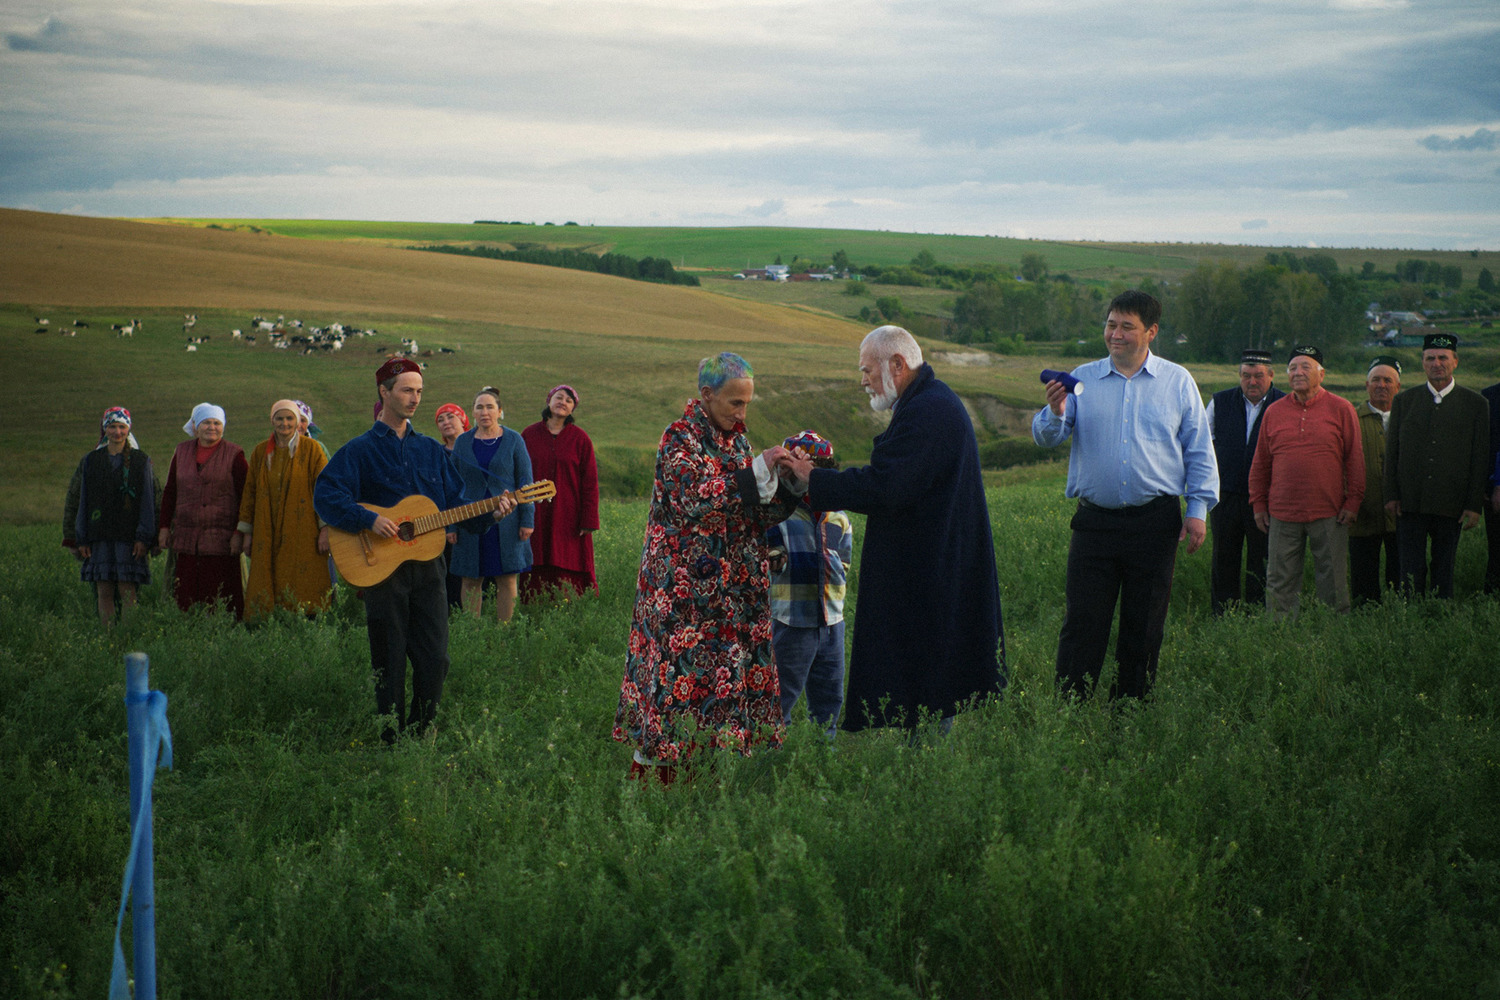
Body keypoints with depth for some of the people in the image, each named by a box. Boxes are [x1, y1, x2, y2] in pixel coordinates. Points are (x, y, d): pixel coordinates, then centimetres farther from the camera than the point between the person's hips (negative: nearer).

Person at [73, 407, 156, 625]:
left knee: (127, 591, -6)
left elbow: (148, 501, 1)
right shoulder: (91, 461, 10)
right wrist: (81, 539, 5)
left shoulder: (140, 460, 5)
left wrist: (144, 537, -8)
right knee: (104, 591, 1)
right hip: (100, 537, 2)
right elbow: (83, 501, 11)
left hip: (129, 534, -2)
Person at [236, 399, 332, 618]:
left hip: (303, 532, -3)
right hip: (268, 533, 4)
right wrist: (246, 532, 11)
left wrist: (326, 528, -10)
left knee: (302, 591, -6)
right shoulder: (261, 451, 11)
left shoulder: (311, 449, 0)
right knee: (267, 589, 0)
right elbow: (250, 492, 14)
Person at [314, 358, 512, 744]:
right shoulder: (360, 450, 0)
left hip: (426, 566, 4)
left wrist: (490, 512, -3)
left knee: (435, 660, 0)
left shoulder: (431, 450, 14)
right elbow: (325, 496, -11)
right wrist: (369, 520, -22)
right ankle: (392, 744, 12)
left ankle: (420, 735, 14)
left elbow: (456, 502, 15)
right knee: (389, 664, 2)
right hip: (381, 567, -4)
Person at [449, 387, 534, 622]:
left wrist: (527, 519, -5)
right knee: (471, 581, 3)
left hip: (506, 523, -2)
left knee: (507, 580, -1)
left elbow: (525, 481, 2)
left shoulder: (513, 440, 2)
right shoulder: (462, 442, 7)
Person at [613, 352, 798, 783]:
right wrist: (759, 470, -20)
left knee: (727, 676, 4)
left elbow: (757, 514, 12)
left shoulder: (736, 441, 14)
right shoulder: (680, 439, -7)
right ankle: (648, 765, 1)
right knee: (679, 673, -7)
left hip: (733, 592, 7)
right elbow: (694, 499, -21)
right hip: (686, 586, -7)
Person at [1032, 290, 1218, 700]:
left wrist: (1197, 511, 1)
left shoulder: (1178, 382, 7)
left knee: (1144, 628, 6)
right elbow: (1046, 437, 2)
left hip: (1155, 523, 0)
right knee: (1082, 624, -4)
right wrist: (1055, 413, -20)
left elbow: (1199, 450, 9)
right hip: (1095, 521, 0)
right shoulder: (1082, 379, 8)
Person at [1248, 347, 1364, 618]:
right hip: (1283, 514, 2)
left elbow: (1354, 459, 3)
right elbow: (1261, 463, 14)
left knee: (1332, 581, 3)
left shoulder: (1341, 409, 2)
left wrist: (1352, 502, -2)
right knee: (1280, 583, 3)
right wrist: (1259, 504, 10)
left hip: (1329, 514, -2)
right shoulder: (1274, 412, 9)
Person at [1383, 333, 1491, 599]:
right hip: (1410, 504, 1)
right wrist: (1391, 495, -1)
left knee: (1444, 572, 6)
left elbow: (1481, 460, 2)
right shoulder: (1404, 401, 9)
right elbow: (1391, 452, 9)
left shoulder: (1475, 403, 4)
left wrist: (1474, 505, -4)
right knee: (1411, 572, -1)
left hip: (1451, 506, -1)